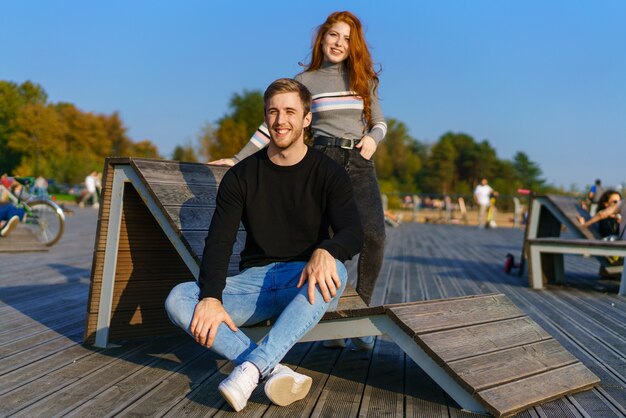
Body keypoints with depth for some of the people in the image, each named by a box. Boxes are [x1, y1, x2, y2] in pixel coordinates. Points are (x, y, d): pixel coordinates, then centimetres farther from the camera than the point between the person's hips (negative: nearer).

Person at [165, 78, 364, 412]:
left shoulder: (328, 174, 2)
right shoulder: (241, 176, 6)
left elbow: (353, 233, -11)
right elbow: (218, 241, -2)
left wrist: (325, 251, -36)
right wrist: (212, 297, -20)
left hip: (304, 281, -2)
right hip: (254, 279, 2)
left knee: (335, 272, -37)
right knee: (178, 300, -22)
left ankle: (251, 367, -40)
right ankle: (274, 372, -37)